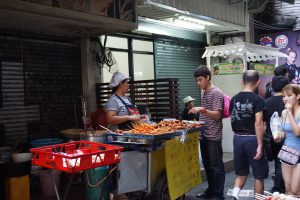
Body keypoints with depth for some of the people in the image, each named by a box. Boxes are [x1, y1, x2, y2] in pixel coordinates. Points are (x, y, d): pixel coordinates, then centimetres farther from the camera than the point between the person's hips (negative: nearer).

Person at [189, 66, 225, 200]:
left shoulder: (216, 93, -10)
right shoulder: (204, 93, 15)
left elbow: (217, 115, -17)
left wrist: (202, 110, -30)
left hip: (213, 137, -8)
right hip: (204, 135, 9)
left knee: (216, 166, -1)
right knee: (207, 165, 14)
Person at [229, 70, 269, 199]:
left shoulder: (234, 99, 5)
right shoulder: (258, 99, -12)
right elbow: (258, 123, -18)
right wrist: (260, 145, -17)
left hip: (237, 138, 5)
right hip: (252, 139, -5)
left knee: (241, 172, 17)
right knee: (259, 174, 9)